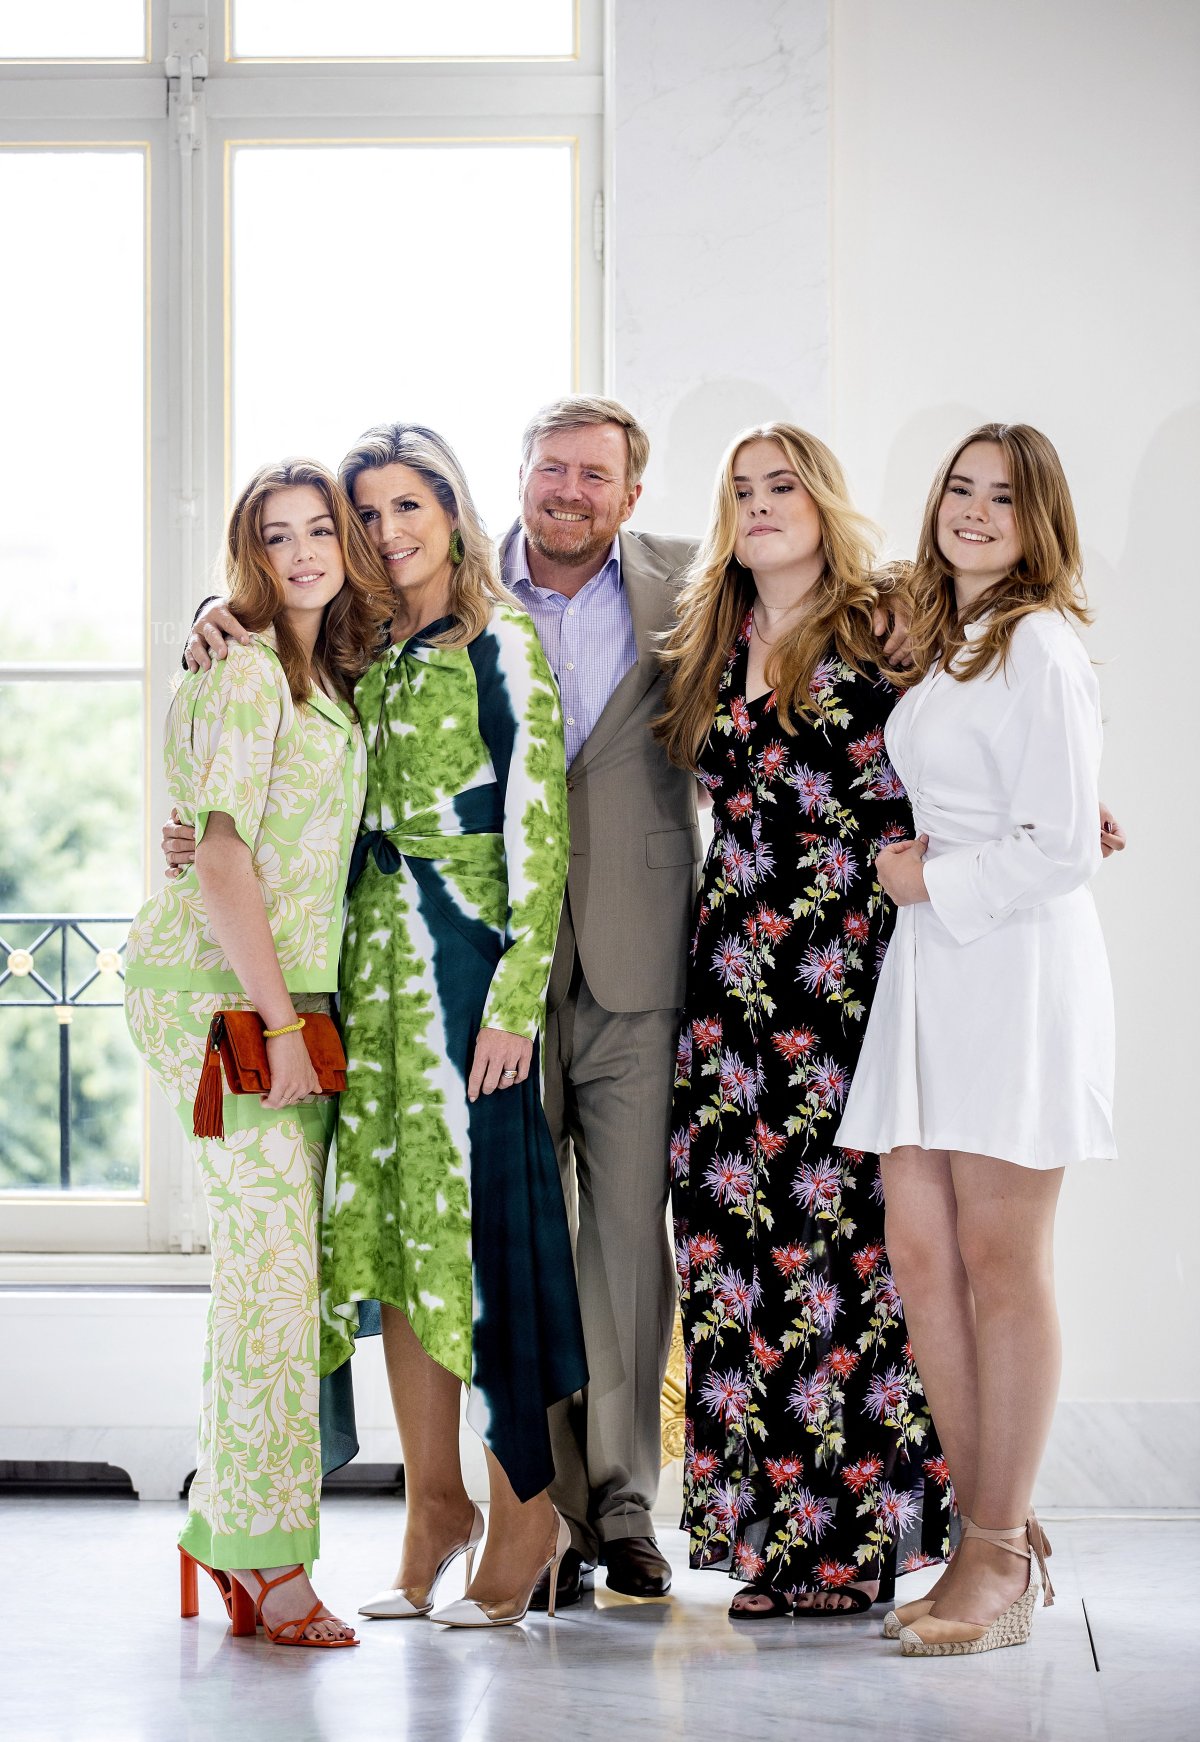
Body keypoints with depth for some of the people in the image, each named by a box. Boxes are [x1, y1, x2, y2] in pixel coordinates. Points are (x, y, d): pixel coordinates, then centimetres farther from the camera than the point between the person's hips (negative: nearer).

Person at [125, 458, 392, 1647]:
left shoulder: (325, 675, 17)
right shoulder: (245, 669, -10)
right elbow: (220, 849, -15)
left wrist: (296, 1013, 10)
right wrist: (276, 1020, -18)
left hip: (291, 992, 8)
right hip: (221, 991, -8)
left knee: (272, 1261, 9)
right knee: (272, 1255, -9)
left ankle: (227, 1531, 17)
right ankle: (266, 1555, -5)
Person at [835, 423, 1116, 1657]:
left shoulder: (1039, 646, -10)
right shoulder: (936, 648, 17)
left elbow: (1062, 850, -14)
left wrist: (933, 881, -5)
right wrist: (912, 868, 10)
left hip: (1016, 966, -8)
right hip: (928, 966, 8)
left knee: (999, 1262, -4)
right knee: (919, 1251, 4)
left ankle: (1000, 1563, 3)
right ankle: (997, 1534, 13)